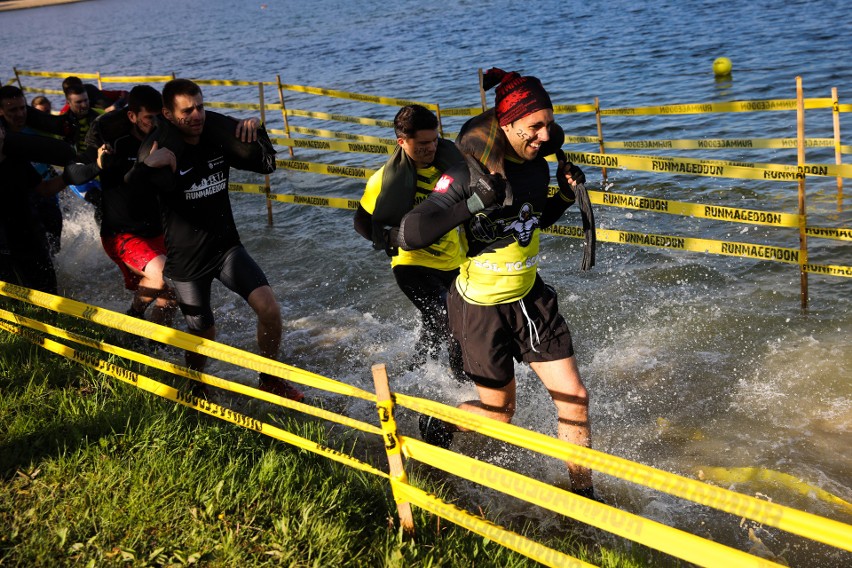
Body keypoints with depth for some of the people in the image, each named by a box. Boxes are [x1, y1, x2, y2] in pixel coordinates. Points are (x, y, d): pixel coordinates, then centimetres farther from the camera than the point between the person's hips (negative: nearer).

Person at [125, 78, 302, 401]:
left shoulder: (218, 136, -3)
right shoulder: (157, 149, -14)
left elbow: (266, 165, 6)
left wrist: (256, 131, -12)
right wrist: (147, 167, -45)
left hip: (226, 246, 3)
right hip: (187, 258, -3)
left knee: (269, 308, -13)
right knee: (204, 334, 7)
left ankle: (270, 380, 10)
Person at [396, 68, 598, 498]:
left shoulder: (535, 166, -4)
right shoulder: (466, 175, -24)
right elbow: (408, 236, -31)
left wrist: (567, 196, -4)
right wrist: (474, 205, -37)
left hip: (529, 297, 6)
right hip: (482, 308, -6)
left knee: (574, 397, 3)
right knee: (500, 413, 10)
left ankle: (583, 494, 21)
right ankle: (436, 425, 41)